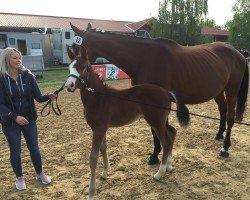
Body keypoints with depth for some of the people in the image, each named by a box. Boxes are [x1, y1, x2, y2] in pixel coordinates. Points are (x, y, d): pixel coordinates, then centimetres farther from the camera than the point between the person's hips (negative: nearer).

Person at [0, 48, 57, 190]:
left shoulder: (28, 76, -5)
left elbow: (38, 97, -7)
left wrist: (48, 96, -28)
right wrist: (15, 116, -26)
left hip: (29, 119, 2)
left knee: (34, 148, 13)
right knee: (15, 151, 11)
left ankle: (40, 174, 34)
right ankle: (20, 178, 32)